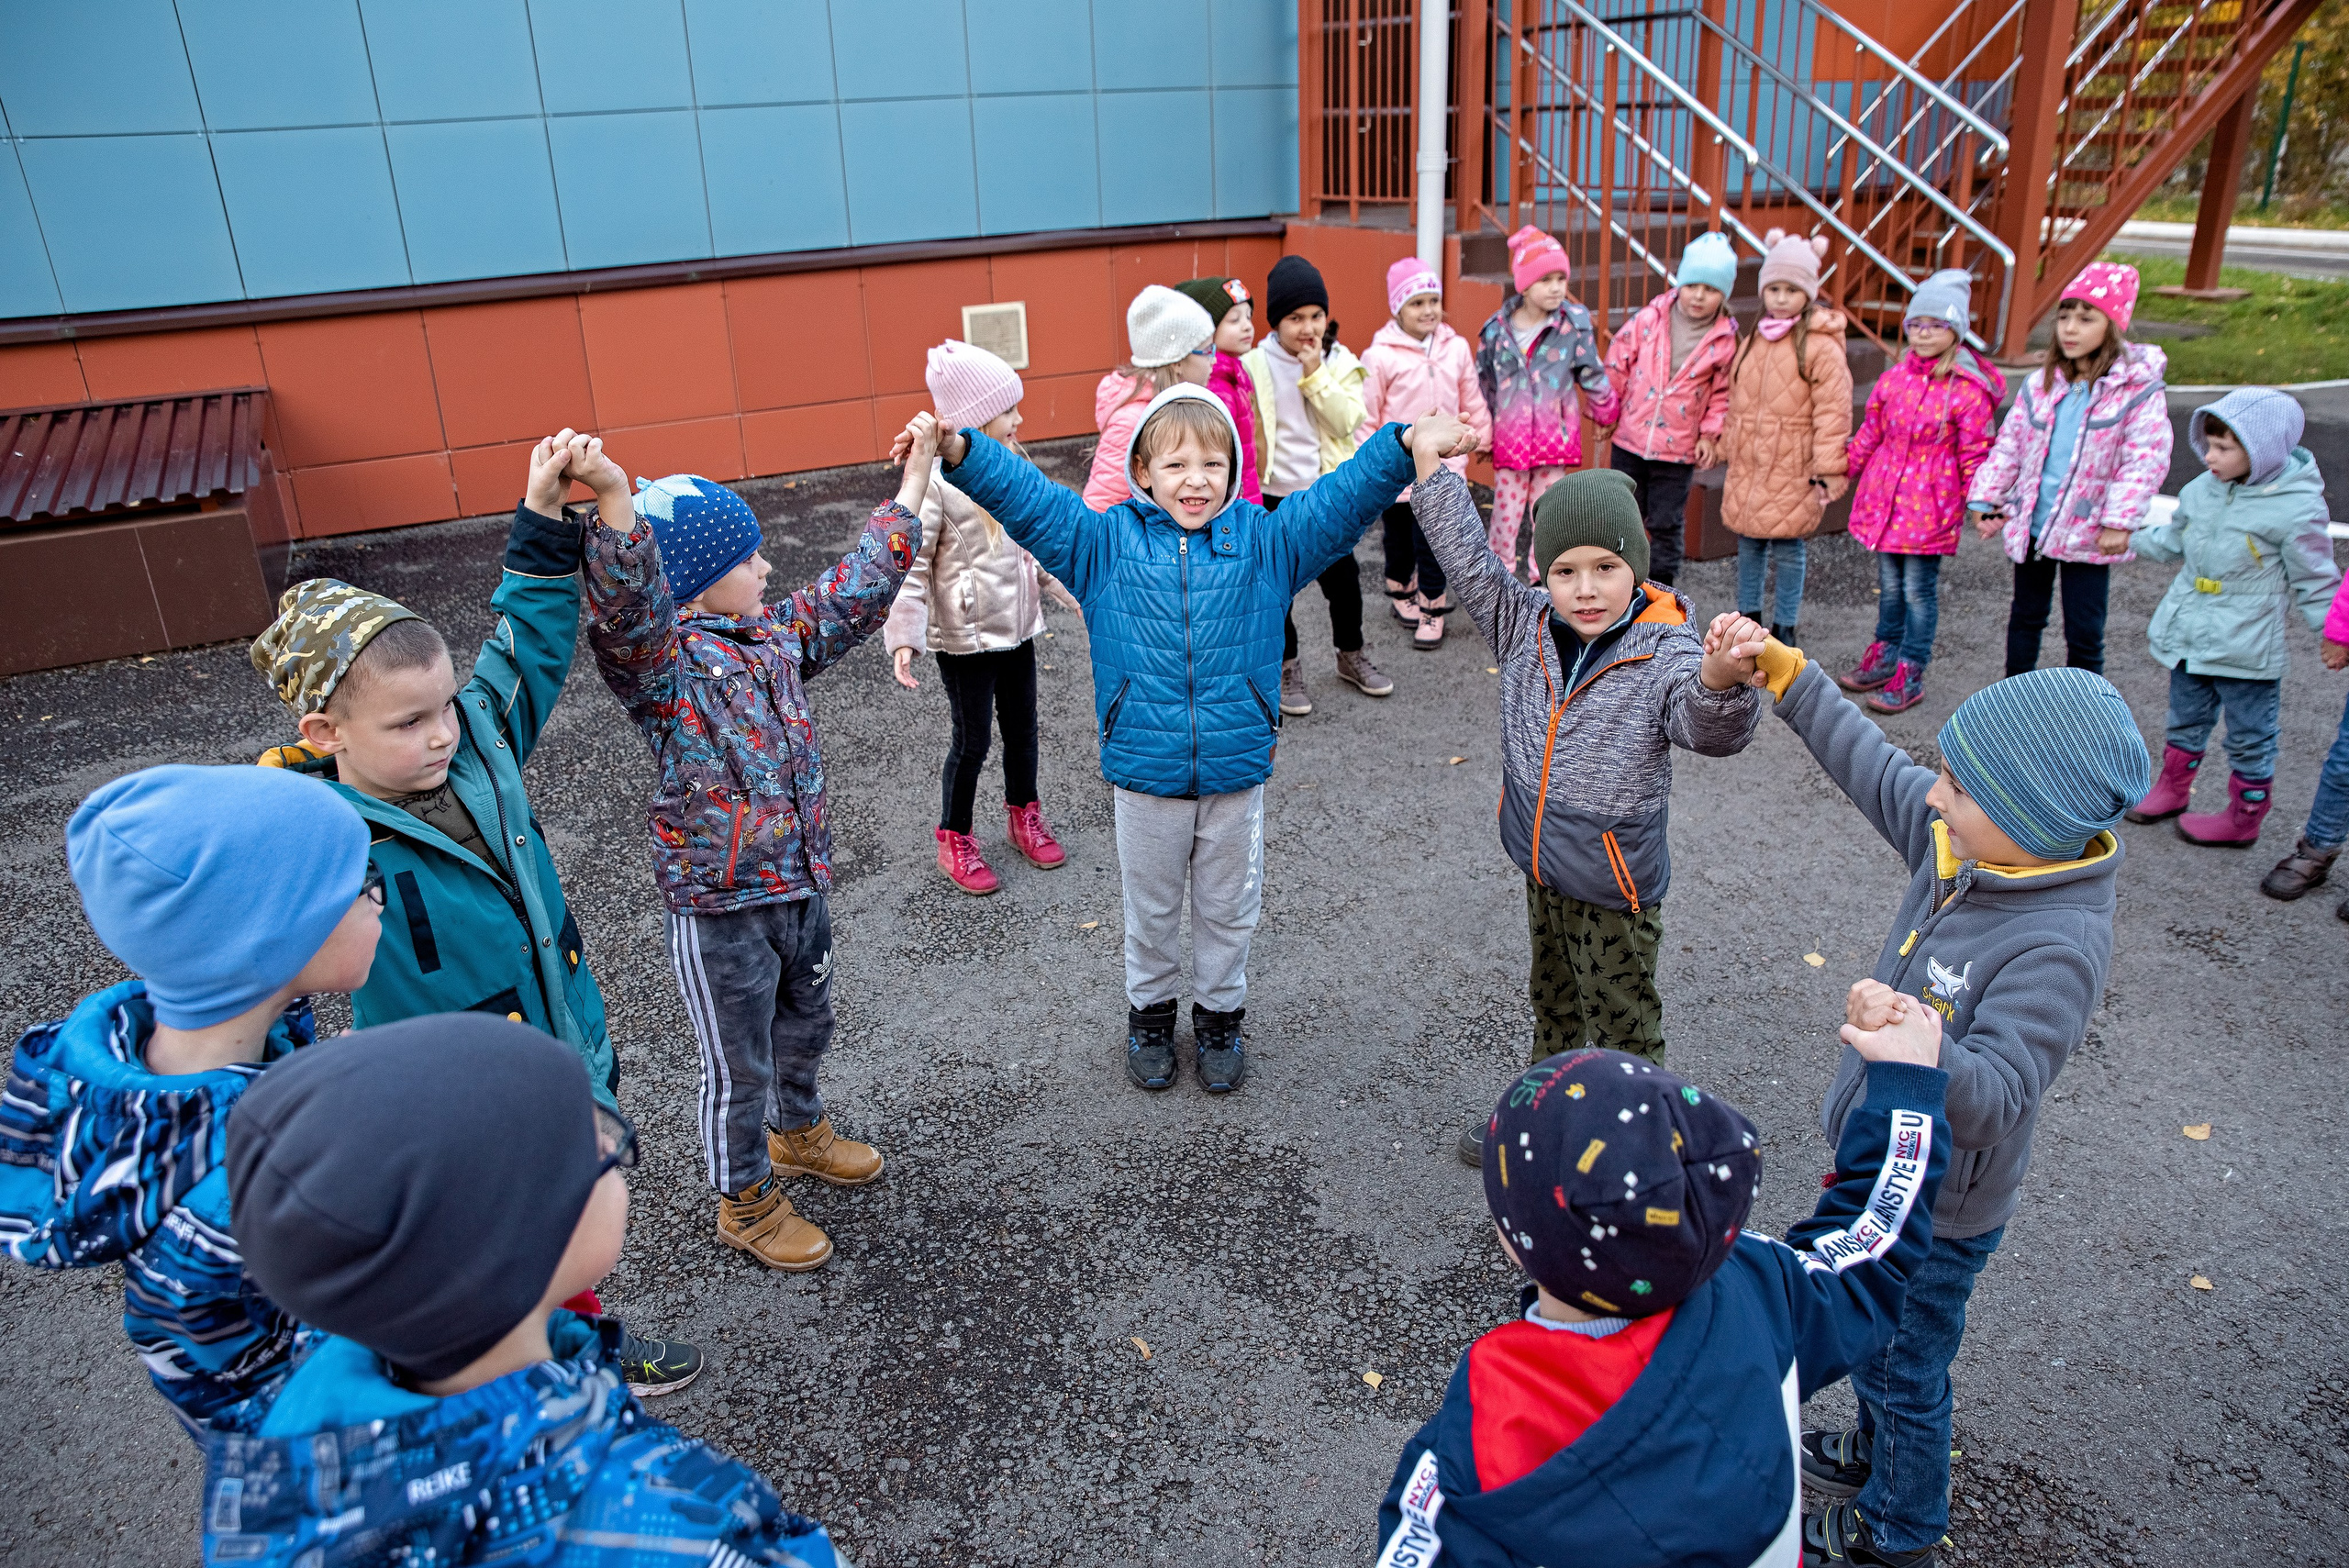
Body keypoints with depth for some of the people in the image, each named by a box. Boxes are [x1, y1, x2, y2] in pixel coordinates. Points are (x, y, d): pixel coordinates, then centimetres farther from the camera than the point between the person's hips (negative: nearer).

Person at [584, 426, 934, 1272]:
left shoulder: (778, 634, 4)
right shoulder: (659, 658, -19)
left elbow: (859, 583, 11)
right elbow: (626, 604, -40)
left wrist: (915, 476, 13)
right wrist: (616, 499, -58)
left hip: (800, 884, 8)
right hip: (719, 906, -7)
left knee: (804, 1025, 28)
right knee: (738, 1067, 11)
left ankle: (798, 1130, 55)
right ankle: (746, 1203, 33)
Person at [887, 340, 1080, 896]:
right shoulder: (936, 482, -19)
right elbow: (910, 563, -19)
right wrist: (904, 637, -26)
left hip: (1017, 629, 7)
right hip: (965, 640, -7)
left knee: (1022, 729, 18)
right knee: (971, 741, 5)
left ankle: (1023, 814, 41)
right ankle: (955, 840, 24)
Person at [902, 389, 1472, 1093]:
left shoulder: (1263, 540, -3)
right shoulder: (1106, 541, -4)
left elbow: (1342, 498, -11)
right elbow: (1026, 497, -10)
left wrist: (1407, 448, -28)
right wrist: (958, 451, -26)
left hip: (1236, 771, 1)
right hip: (1144, 772, 0)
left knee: (1228, 910, 18)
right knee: (1150, 909, 19)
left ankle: (1220, 1016, 41)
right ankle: (1150, 1014, 42)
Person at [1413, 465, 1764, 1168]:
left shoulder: (1664, 652, -24)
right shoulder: (1526, 626, -7)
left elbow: (1707, 726, -42)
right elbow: (1464, 554, -3)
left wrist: (1722, 677, -64)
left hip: (1615, 884, -6)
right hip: (1544, 871, 6)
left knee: (1623, 1030, 11)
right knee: (1554, 1001, 28)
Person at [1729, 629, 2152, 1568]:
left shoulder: (2058, 948, -35)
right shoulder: (1965, 847, -12)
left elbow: (1998, 1095, -40)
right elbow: (1875, 768, 2)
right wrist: (1783, 673, 1)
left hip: (1937, 1208, -8)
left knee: (1905, 1368, 18)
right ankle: (1878, 1451, 58)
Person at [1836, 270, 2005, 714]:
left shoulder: (1968, 390, -10)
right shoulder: (1893, 378, 4)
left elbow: (1975, 454, -7)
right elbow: (1870, 433, 15)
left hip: (1931, 503, -5)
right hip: (1885, 494, 5)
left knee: (1919, 588, 2)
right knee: (1889, 582, 16)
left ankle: (1910, 675, 11)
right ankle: (1884, 656, 30)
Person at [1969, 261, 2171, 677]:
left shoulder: (2139, 391, -10)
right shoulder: (2040, 386, 2)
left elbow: (2146, 461, -14)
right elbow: (2009, 446, 8)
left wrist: (2119, 521, -20)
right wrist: (1986, 500, 4)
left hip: (2087, 534, -4)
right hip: (2031, 524, 4)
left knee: (2084, 633, 3)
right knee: (2026, 616, 19)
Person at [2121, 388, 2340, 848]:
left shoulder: (2296, 508, -17)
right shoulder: (2202, 490, 0)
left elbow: (2316, 582, -9)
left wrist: (2337, 635, -8)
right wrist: (2129, 540, 17)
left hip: (2247, 649, -6)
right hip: (2188, 634, 6)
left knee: (2249, 740, 9)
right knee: (2185, 721, 22)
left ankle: (2243, 819, 23)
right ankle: (2172, 789, 40)